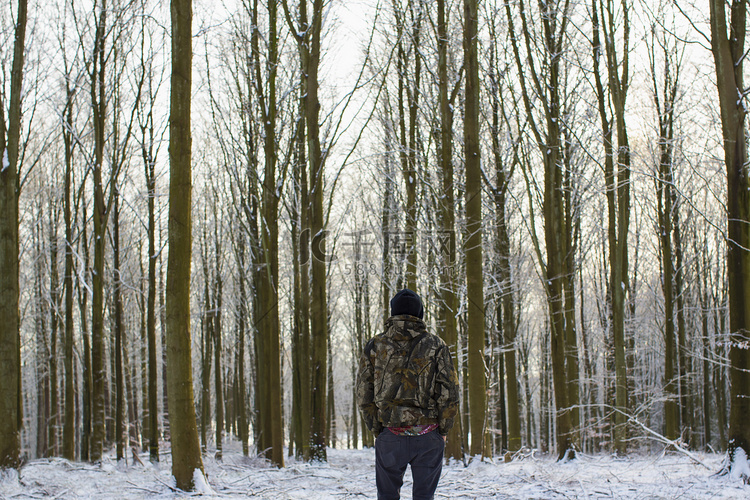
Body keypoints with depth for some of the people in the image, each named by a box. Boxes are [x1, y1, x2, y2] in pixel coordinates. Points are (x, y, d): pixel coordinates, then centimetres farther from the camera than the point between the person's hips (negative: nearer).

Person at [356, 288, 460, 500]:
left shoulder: (375, 346, 3)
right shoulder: (435, 345, 0)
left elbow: (364, 395, 2)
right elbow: (449, 391, -4)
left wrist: (376, 430, 9)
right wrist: (443, 430, 5)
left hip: (390, 436, 1)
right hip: (428, 436, 0)